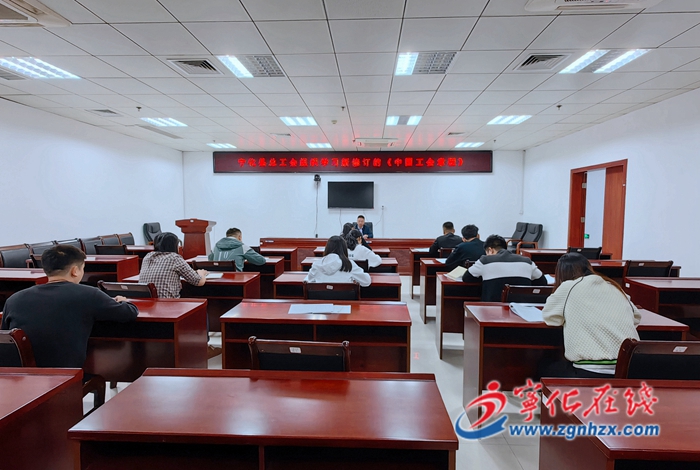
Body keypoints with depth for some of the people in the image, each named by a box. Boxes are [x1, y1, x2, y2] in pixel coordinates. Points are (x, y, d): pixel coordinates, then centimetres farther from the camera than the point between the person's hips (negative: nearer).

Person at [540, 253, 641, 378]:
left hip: (594, 374, -5)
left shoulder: (568, 287, -2)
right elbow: (636, 317, 21)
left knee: (546, 370, 24)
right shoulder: (613, 287, 13)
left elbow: (549, 316, 8)